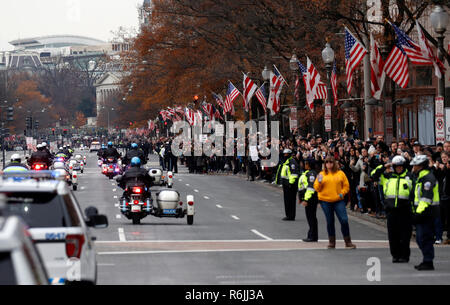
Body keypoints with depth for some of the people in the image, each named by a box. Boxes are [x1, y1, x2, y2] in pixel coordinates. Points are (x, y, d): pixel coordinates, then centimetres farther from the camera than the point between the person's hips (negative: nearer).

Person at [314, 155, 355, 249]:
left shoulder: (340, 173, 5)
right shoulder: (322, 174, 6)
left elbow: (346, 186, 7)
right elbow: (317, 188, 4)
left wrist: (342, 193, -9)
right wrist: (319, 182, -14)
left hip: (338, 200, -1)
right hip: (325, 201, 1)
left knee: (344, 220, -7)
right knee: (330, 222, 6)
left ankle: (348, 242, 4)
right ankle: (332, 242, 17)